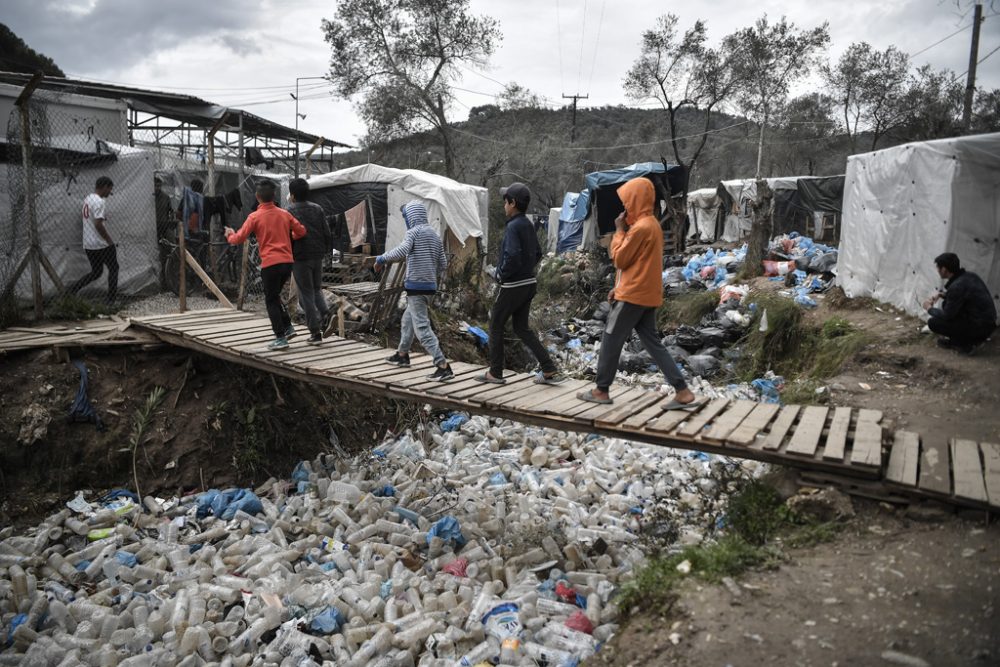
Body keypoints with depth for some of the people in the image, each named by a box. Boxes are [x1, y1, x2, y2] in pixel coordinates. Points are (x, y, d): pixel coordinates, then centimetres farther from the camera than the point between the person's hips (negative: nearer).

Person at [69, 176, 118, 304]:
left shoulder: (87, 199, 12)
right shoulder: (100, 202, -18)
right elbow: (98, 224, -25)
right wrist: (110, 241, -18)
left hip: (88, 245, 8)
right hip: (102, 244, -8)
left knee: (96, 272, 18)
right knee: (113, 269, 8)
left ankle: (73, 289, 5)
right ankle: (111, 300, 9)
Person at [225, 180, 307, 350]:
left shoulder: (255, 217, -4)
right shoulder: (284, 214, 7)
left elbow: (239, 239, -2)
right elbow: (301, 231, 11)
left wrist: (230, 235, 20)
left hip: (270, 264, -5)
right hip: (287, 262, 5)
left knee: (271, 301, 6)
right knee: (275, 296, 23)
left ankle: (280, 338, 4)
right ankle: (288, 327, 15)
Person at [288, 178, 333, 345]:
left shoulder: (289, 212, -6)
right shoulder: (317, 209, 7)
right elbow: (327, 233, 6)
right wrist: (325, 250, 17)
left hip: (300, 257, -5)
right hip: (317, 256, 5)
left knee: (306, 294, 1)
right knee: (316, 288, 22)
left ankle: (315, 332, 0)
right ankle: (323, 310, -6)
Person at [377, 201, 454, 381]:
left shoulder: (414, 231, -8)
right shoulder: (435, 235, 14)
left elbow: (402, 250, -28)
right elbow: (443, 264, 14)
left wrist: (381, 259, -18)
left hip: (416, 286, -8)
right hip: (430, 285, 9)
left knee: (422, 327, -9)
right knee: (408, 319, 25)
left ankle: (443, 366, -15)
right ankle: (402, 354, 41)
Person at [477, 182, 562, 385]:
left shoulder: (513, 226, -17)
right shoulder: (528, 225, 9)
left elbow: (513, 255, -28)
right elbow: (537, 254, 17)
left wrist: (502, 274, -14)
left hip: (512, 286, -8)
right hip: (529, 283, 8)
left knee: (496, 325, 7)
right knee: (521, 328, 14)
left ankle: (495, 373, 15)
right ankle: (550, 370, 9)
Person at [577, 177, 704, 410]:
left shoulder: (641, 227, -17)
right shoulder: (651, 224, 14)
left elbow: (619, 259, -13)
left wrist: (619, 230, -4)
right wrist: (619, 287, 18)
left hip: (633, 295, -9)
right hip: (646, 294, 9)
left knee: (611, 341, 3)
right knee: (652, 342, 9)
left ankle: (601, 391, 13)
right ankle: (683, 393, 5)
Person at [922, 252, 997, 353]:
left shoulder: (957, 286, -23)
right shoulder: (970, 276, 4)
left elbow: (946, 316, -15)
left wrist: (929, 308, 2)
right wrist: (940, 294, 12)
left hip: (979, 329, -9)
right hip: (988, 323, 9)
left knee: (933, 323, -9)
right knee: (947, 303, 19)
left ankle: (964, 343, 0)